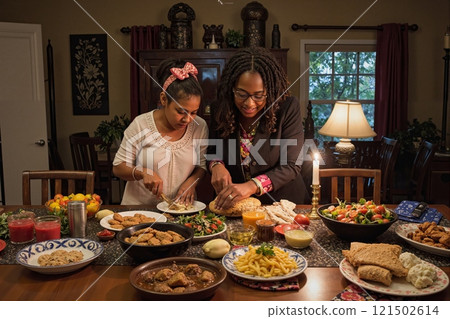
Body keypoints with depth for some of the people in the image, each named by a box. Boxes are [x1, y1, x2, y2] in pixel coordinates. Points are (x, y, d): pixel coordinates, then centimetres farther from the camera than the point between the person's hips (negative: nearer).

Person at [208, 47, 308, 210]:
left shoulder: (288, 108, -14)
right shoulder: (219, 109, -5)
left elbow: (291, 165, -17)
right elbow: (212, 151, 7)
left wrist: (252, 186, -32)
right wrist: (216, 165, -18)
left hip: (282, 202, -1)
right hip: (234, 204, 2)